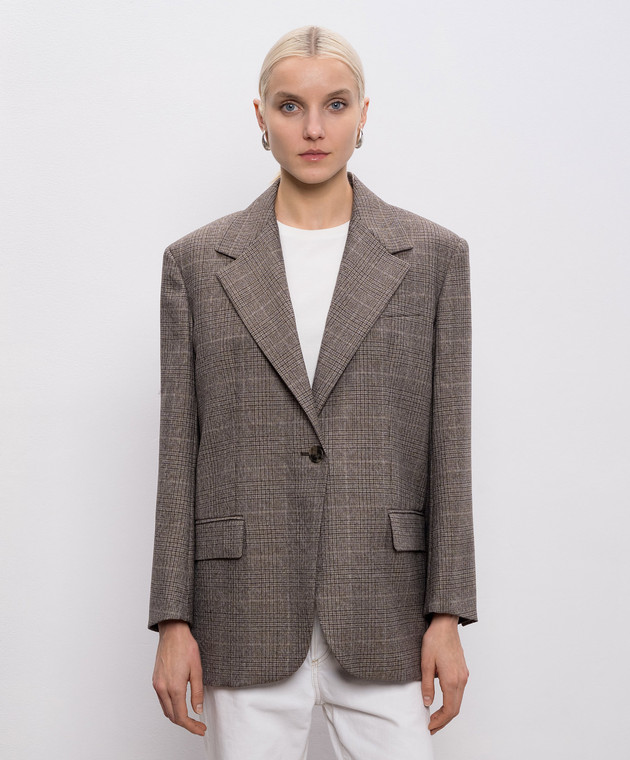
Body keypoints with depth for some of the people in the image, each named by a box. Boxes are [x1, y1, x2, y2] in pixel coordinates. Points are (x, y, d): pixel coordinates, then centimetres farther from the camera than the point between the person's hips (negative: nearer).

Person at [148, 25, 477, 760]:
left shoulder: (432, 255, 4)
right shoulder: (197, 261, 4)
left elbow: (448, 444, 2)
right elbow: (179, 448, 3)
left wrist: (447, 615, -2)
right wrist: (173, 621, 0)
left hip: (383, 614, 0)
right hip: (246, 615, 0)